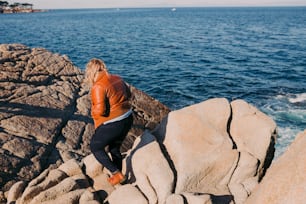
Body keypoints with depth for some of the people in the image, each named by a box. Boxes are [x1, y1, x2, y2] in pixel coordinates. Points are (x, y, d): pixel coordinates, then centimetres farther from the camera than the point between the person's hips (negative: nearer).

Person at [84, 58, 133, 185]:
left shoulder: (98, 87, -20)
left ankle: (116, 174, 10)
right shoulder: (117, 79, 3)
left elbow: (100, 110, -23)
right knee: (114, 148, 26)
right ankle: (118, 176, 38)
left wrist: (93, 112, -2)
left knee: (95, 147, 14)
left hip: (112, 125, -8)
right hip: (127, 119, 8)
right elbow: (128, 94, 16)